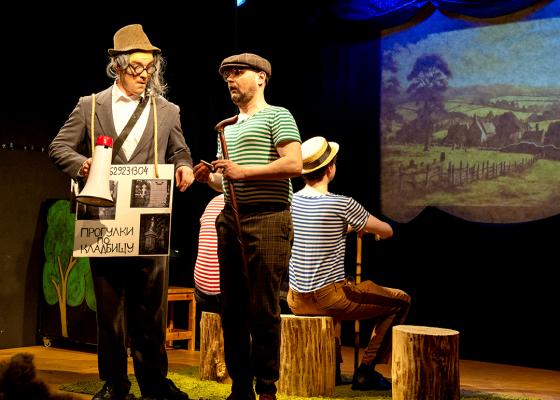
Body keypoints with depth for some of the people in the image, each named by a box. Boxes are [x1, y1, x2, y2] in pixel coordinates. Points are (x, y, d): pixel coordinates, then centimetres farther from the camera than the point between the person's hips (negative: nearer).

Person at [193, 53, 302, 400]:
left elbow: (294, 165, -13)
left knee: (264, 309, -5)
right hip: (231, 220, 7)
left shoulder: (277, 116, 1)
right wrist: (210, 177, 6)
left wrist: (243, 171, -16)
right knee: (232, 308, 7)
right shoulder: (227, 128, 23)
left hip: (267, 220, -7)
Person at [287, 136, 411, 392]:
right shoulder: (342, 205, -15)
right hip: (328, 299, -6)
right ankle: (365, 372, 7)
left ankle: (332, 368, 32)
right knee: (400, 301, 11)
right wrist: (366, 227, 21)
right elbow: (387, 231, -1)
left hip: (297, 301, 7)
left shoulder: (290, 201, 2)